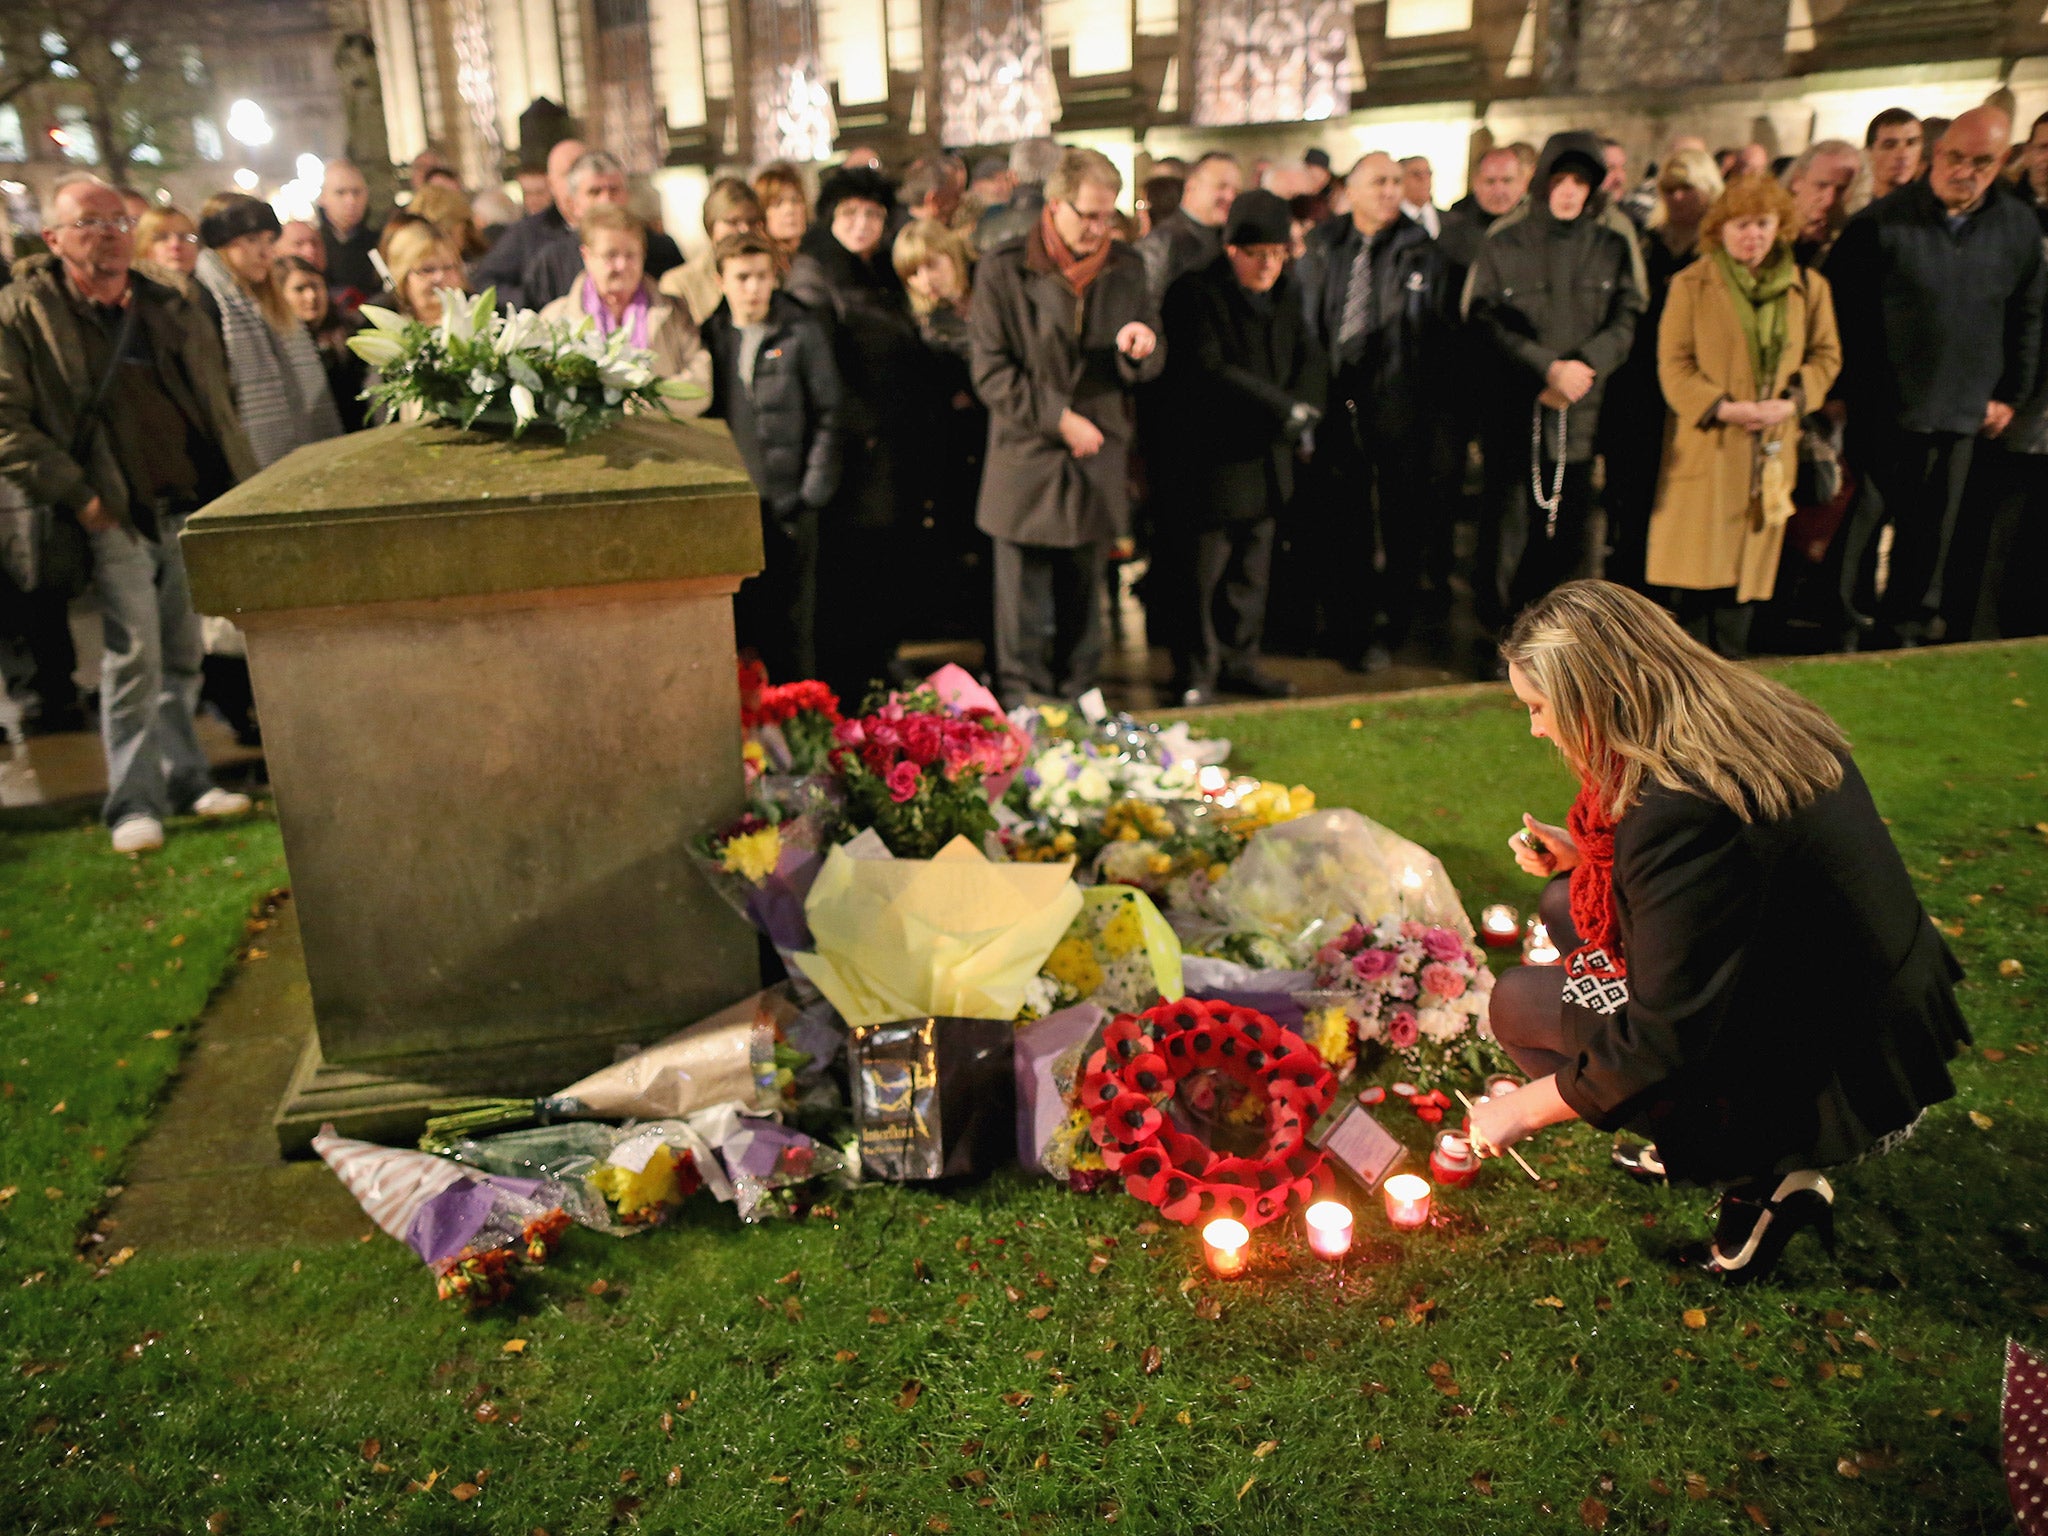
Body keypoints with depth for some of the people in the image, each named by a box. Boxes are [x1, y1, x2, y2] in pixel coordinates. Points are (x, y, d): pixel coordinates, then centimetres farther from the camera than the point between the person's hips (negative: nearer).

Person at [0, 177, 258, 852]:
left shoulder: (172, 310, 13)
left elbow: (219, 400, 19)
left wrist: (237, 485, 8)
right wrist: (76, 493, -15)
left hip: (193, 509, 5)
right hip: (114, 516, -5)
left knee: (182, 656, 11)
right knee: (133, 657, -7)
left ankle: (186, 778, 22)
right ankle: (136, 802, 2)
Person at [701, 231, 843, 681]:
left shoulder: (802, 332, 0)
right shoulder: (710, 335, 9)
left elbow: (827, 416, -1)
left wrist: (812, 494, -7)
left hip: (788, 508, -3)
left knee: (791, 626, 3)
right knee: (735, 624, 5)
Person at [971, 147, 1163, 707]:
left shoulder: (1127, 268, 7)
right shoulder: (1003, 269, -4)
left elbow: (1147, 368, 10)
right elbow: (990, 371, -7)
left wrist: (1140, 349, -15)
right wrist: (1058, 419, -14)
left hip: (1098, 461, 3)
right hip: (1026, 463, -3)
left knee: (1084, 597, 13)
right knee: (1023, 598, 2)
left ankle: (1081, 698, 27)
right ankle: (1021, 704, 15)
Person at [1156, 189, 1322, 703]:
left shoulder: (1285, 295, 13)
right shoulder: (1194, 295, -11)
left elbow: (1308, 358, 12)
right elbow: (1208, 372, -20)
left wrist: (1303, 408, -10)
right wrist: (1283, 407, -22)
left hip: (1265, 463, 7)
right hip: (1207, 462, -7)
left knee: (1250, 573, 14)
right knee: (1199, 574, 0)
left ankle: (1238, 661, 27)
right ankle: (1196, 671, 13)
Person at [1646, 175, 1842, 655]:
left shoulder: (1808, 287, 9)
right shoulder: (1691, 284, 0)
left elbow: (1826, 356, 12)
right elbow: (1673, 362, -5)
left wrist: (1791, 401, -7)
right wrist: (1723, 406, -16)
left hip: (1771, 448, 3)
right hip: (1706, 445, -3)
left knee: (1751, 562, 5)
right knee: (1702, 564, -2)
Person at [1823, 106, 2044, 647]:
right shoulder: (1881, 223, -8)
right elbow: (1843, 316, -7)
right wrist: (1846, 396, -9)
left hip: (1963, 416, 4)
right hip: (1881, 414, -4)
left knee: (1931, 536, 12)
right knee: (1858, 525, -1)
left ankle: (1903, 632, 26)